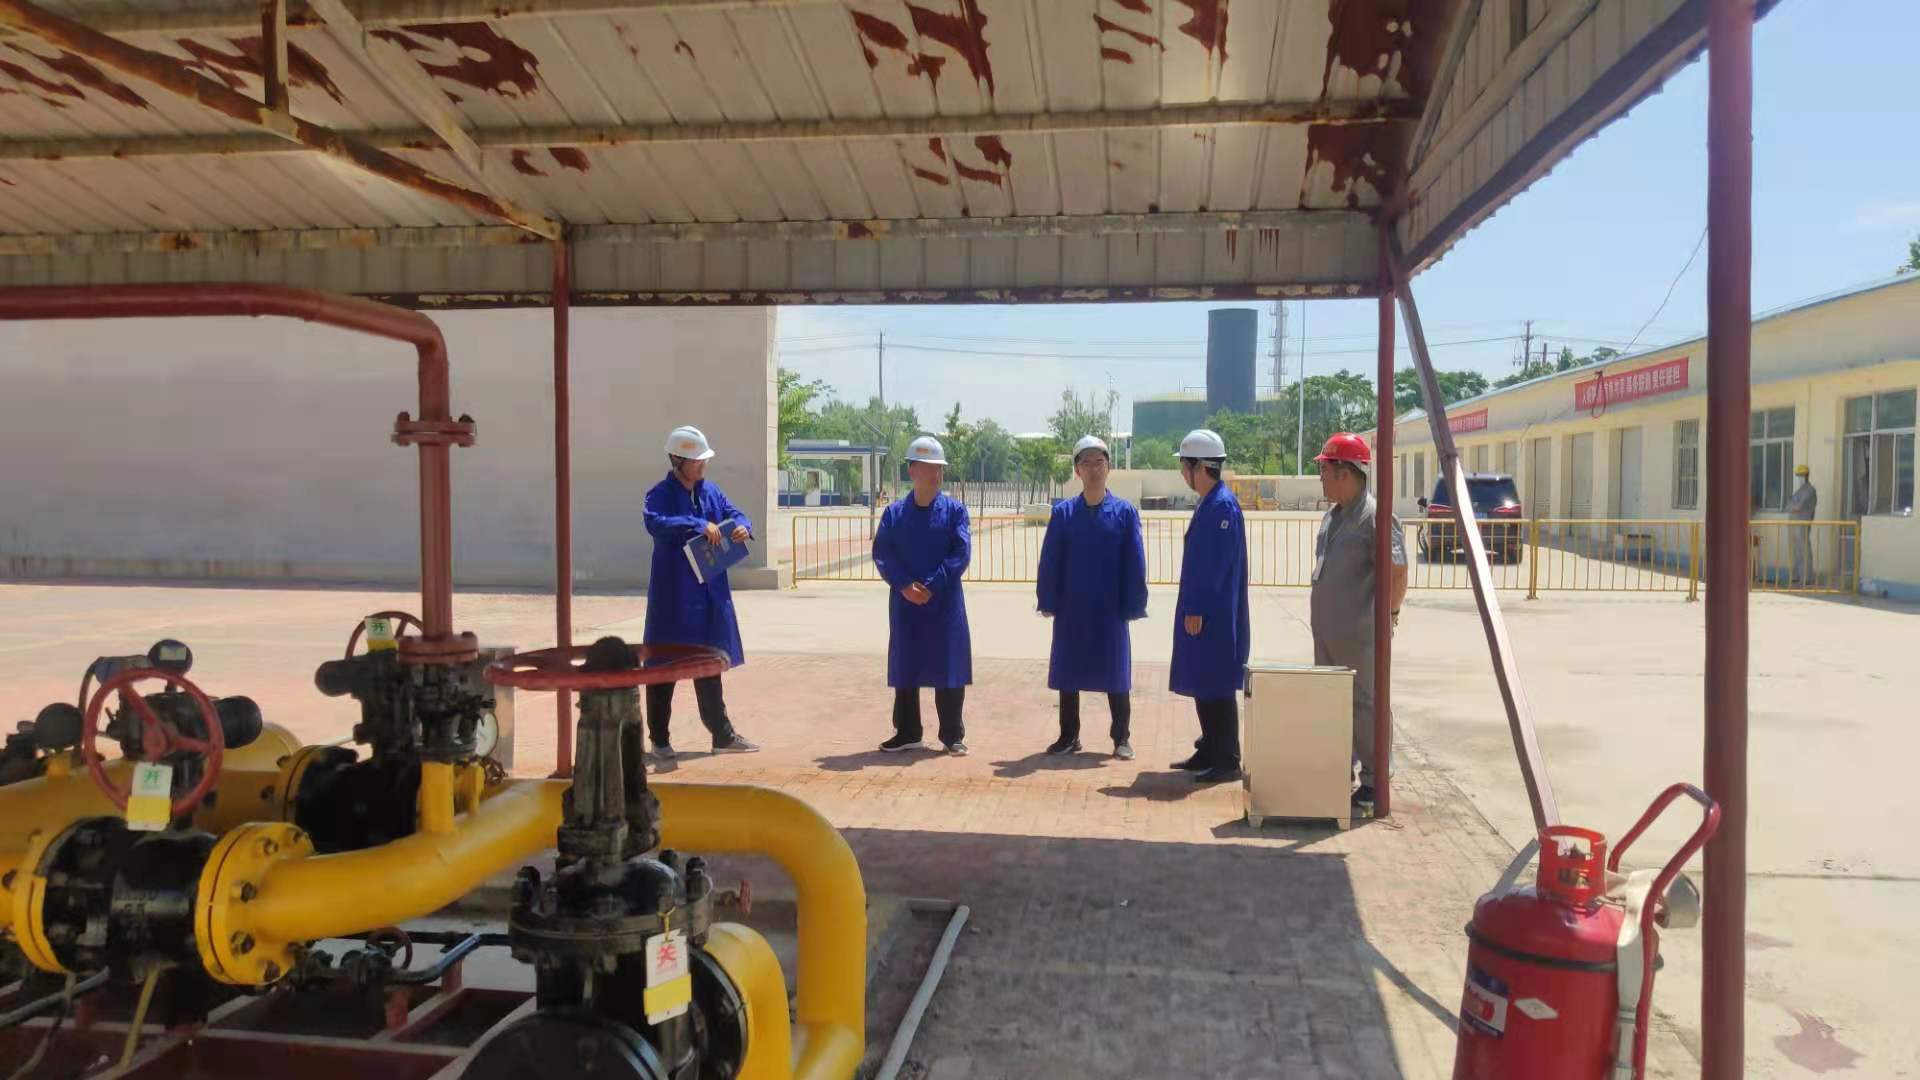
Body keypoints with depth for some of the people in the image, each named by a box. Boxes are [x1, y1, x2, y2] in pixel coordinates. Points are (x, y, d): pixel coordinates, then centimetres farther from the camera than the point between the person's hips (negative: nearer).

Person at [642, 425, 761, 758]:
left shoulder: (711, 490, 9)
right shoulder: (661, 494, -10)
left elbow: (735, 514, 10)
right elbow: (655, 522, -28)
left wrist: (742, 527, -13)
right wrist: (698, 525, -35)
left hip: (710, 594, 6)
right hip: (673, 596, -6)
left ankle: (723, 735, 21)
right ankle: (659, 739, 16)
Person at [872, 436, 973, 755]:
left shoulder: (955, 509, 1)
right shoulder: (895, 512, 4)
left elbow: (961, 554, -7)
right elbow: (882, 553, -2)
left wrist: (931, 586, -16)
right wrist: (905, 585, -16)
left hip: (945, 602, -1)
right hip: (905, 603, 1)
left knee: (948, 668, 2)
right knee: (905, 668, 8)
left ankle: (952, 735, 13)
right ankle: (907, 733, 20)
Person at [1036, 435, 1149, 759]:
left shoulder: (1125, 512, -2)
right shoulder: (1063, 512, 1)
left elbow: (1135, 564, -3)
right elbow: (1049, 561, 1)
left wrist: (1133, 606, -7)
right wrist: (1048, 602, -4)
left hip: (1110, 610, -1)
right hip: (1071, 610, 1)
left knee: (1115, 675, 6)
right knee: (1068, 674, 8)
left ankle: (1121, 738, 18)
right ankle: (1069, 736, 20)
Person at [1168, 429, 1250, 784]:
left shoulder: (1222, 505, -17)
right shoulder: (1208, 503, 13)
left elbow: (1216, 563, -21)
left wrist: (1197, 609, -20)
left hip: (1214, 617, -10)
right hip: (1200, 611, 10)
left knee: (1216, 689, -4)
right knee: (1203, 686, 15)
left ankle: (1227, 761, 3)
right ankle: (1209, 752, 25)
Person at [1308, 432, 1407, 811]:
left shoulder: (1375, 517, -16)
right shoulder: (1332, 516, 13)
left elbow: (1398, 574, -19)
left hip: (1358, 636, -10)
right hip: (1327, 633, 10)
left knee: (1364, 705, -2)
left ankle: (1373, 783, 7)